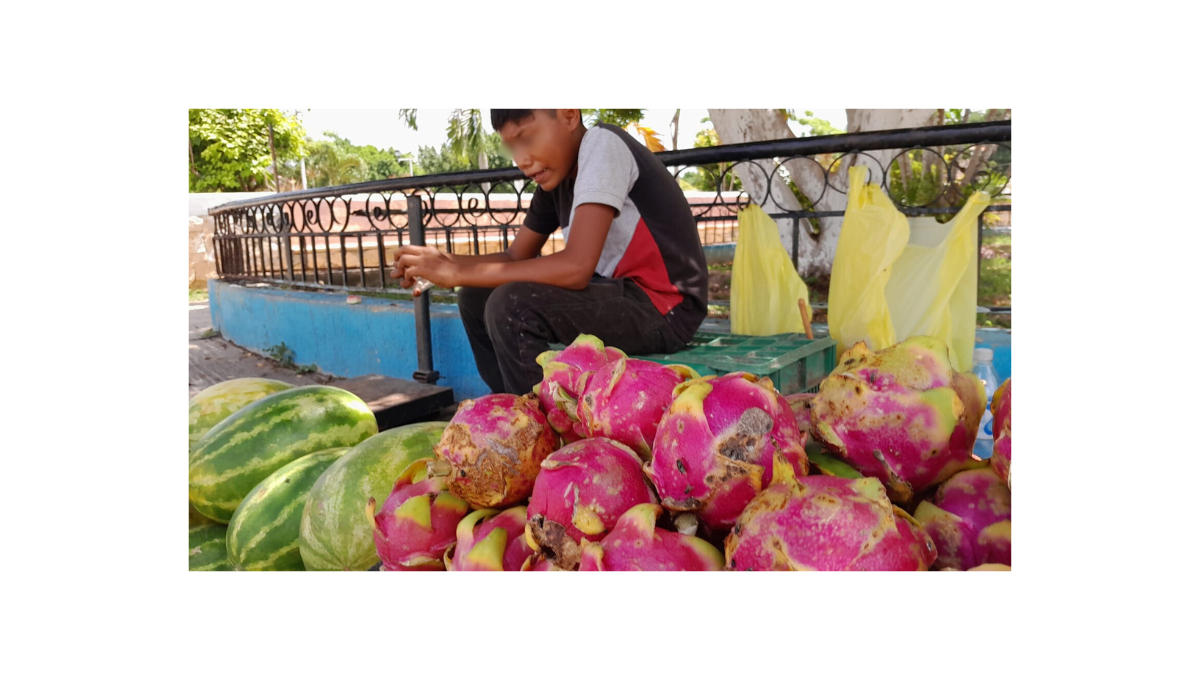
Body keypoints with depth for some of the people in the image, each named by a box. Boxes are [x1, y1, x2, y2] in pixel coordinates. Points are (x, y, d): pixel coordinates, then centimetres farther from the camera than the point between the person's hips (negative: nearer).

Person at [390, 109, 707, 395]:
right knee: (477, 300, 6)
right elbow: (516, 257, 10)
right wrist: (445, 261, -9)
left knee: (510, 304, -26)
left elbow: (576, 267, -27)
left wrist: (459, 273, -21)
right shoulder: (557, 173, 7)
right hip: (618, 294, 9)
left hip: (665, 307, -9)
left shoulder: (603, 145, -18)